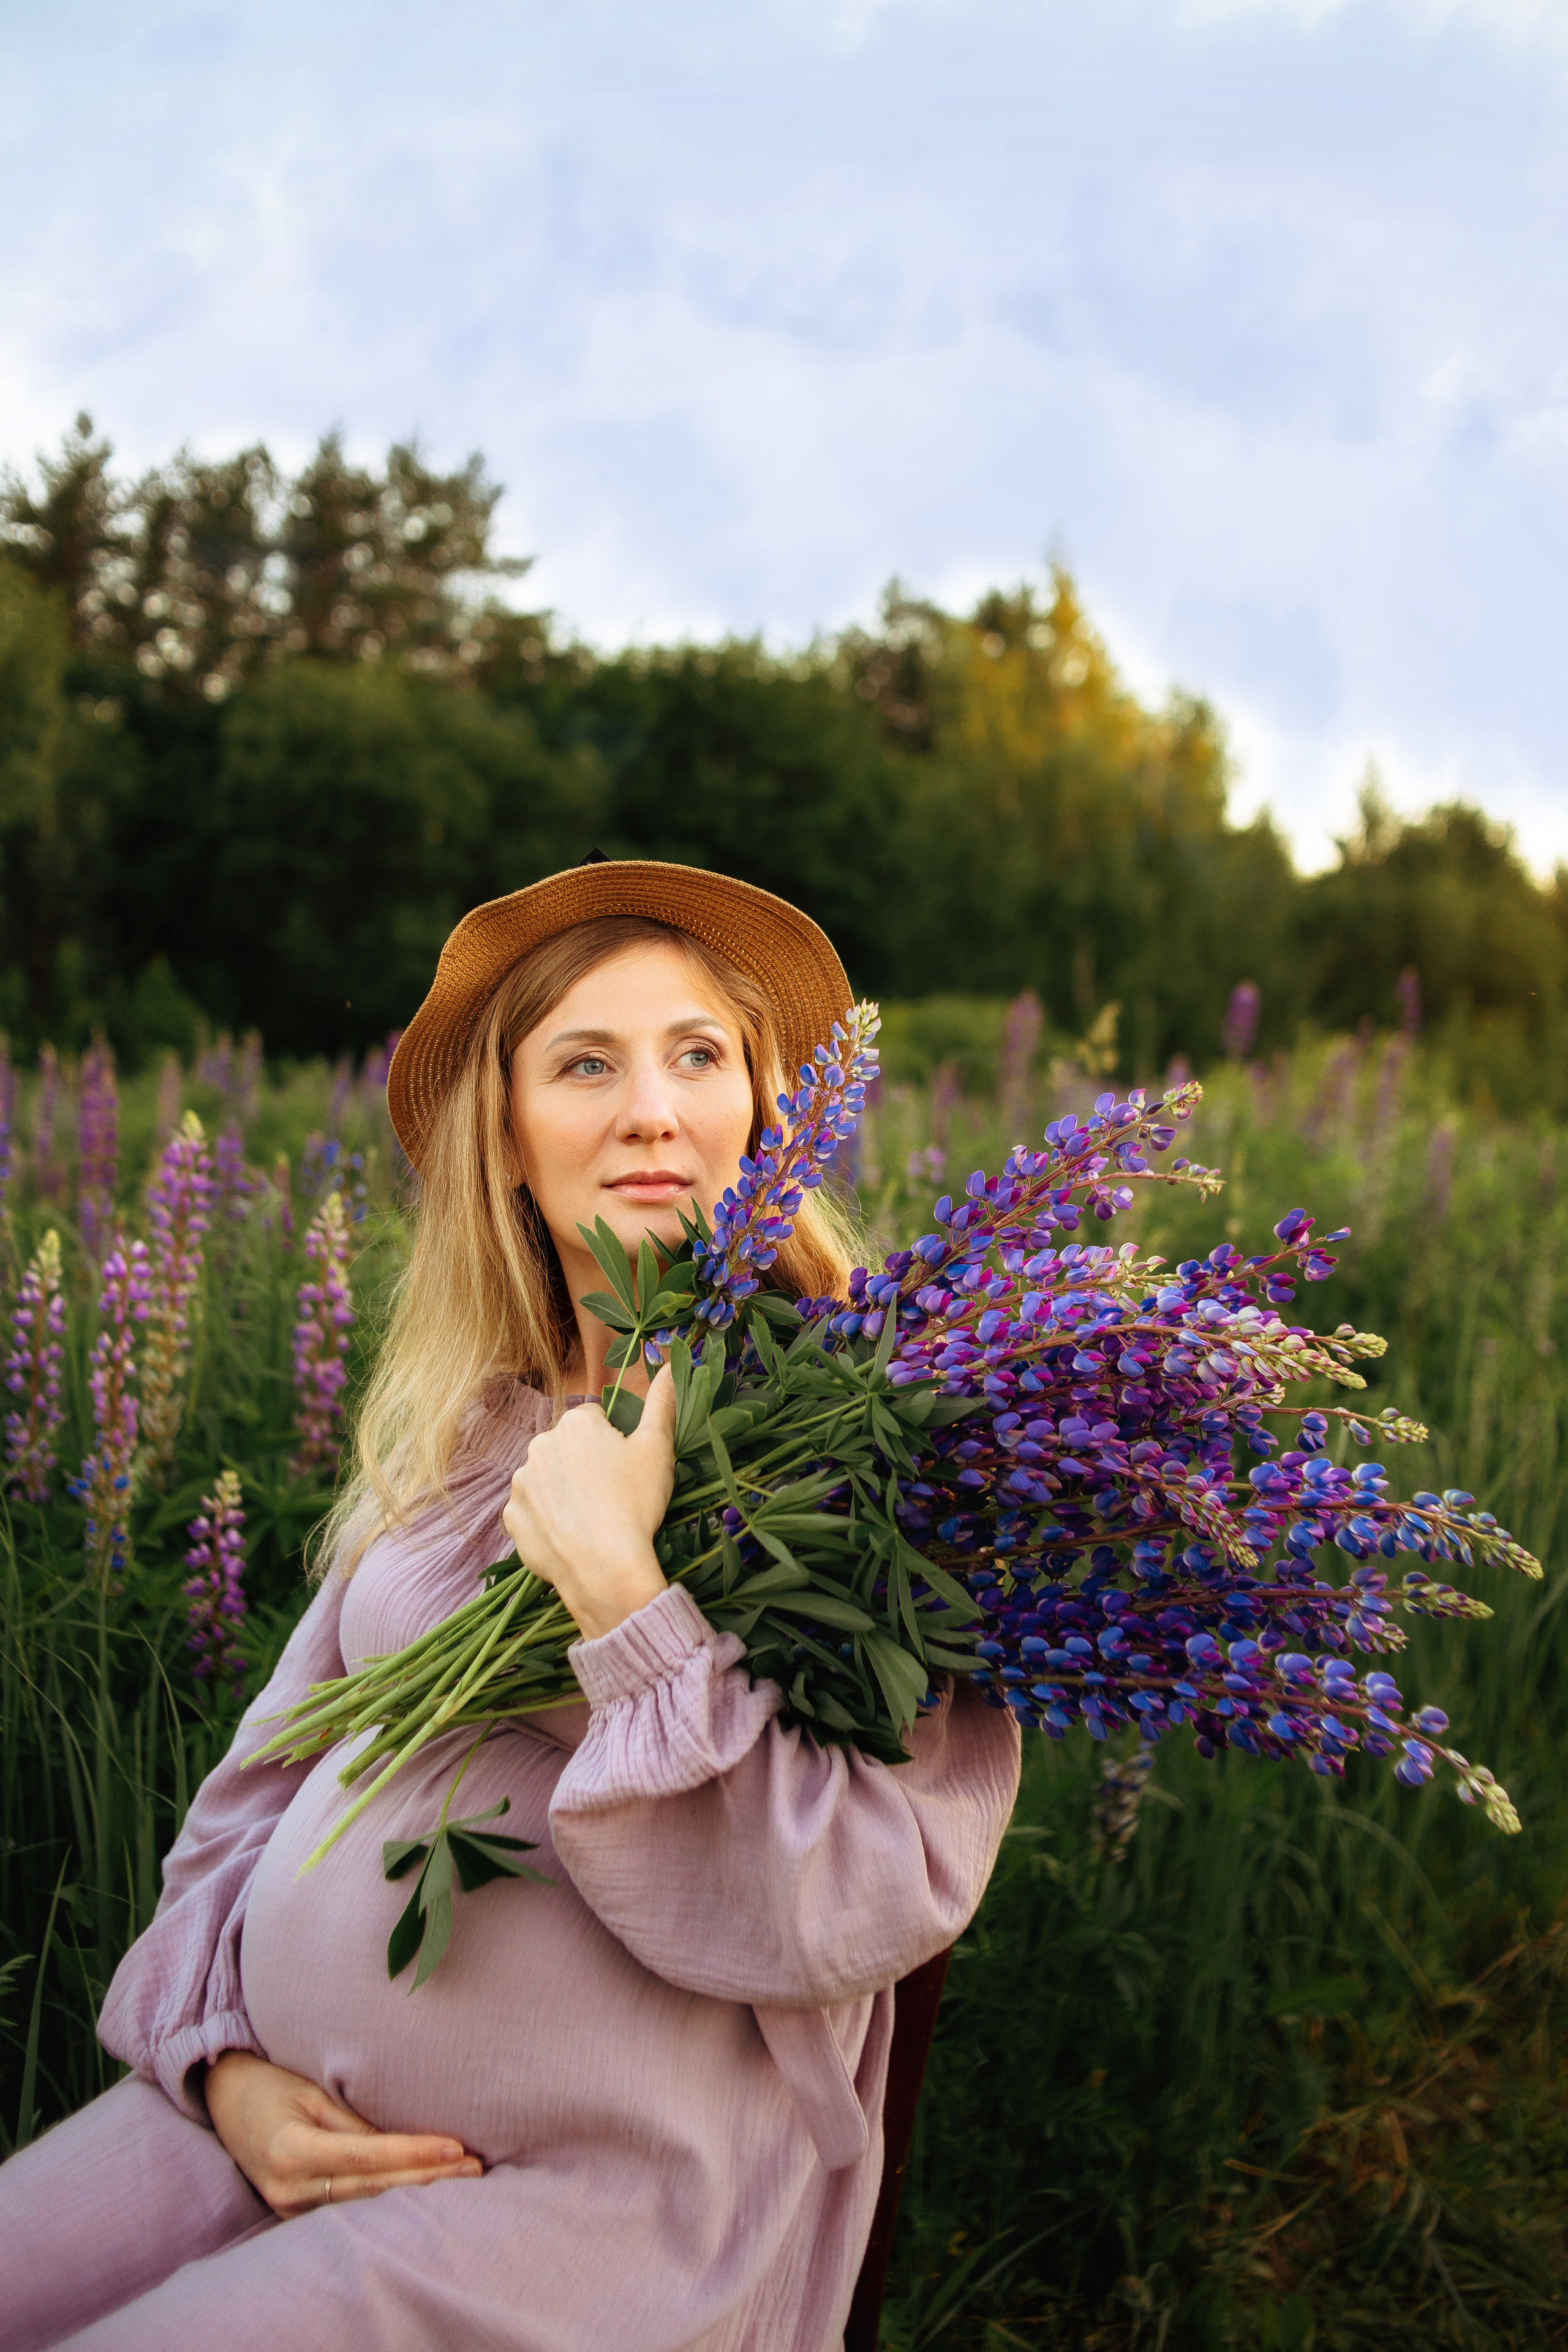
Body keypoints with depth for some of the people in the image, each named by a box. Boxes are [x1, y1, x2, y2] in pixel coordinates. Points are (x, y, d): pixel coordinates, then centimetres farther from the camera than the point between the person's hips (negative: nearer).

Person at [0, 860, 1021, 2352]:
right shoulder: (457, 1432, 9)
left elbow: (869, 1908, -15)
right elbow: (267, 1771, 14)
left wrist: (622, 1601, -22)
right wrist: (224, 2057, -1)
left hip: (609, 2178, -5)